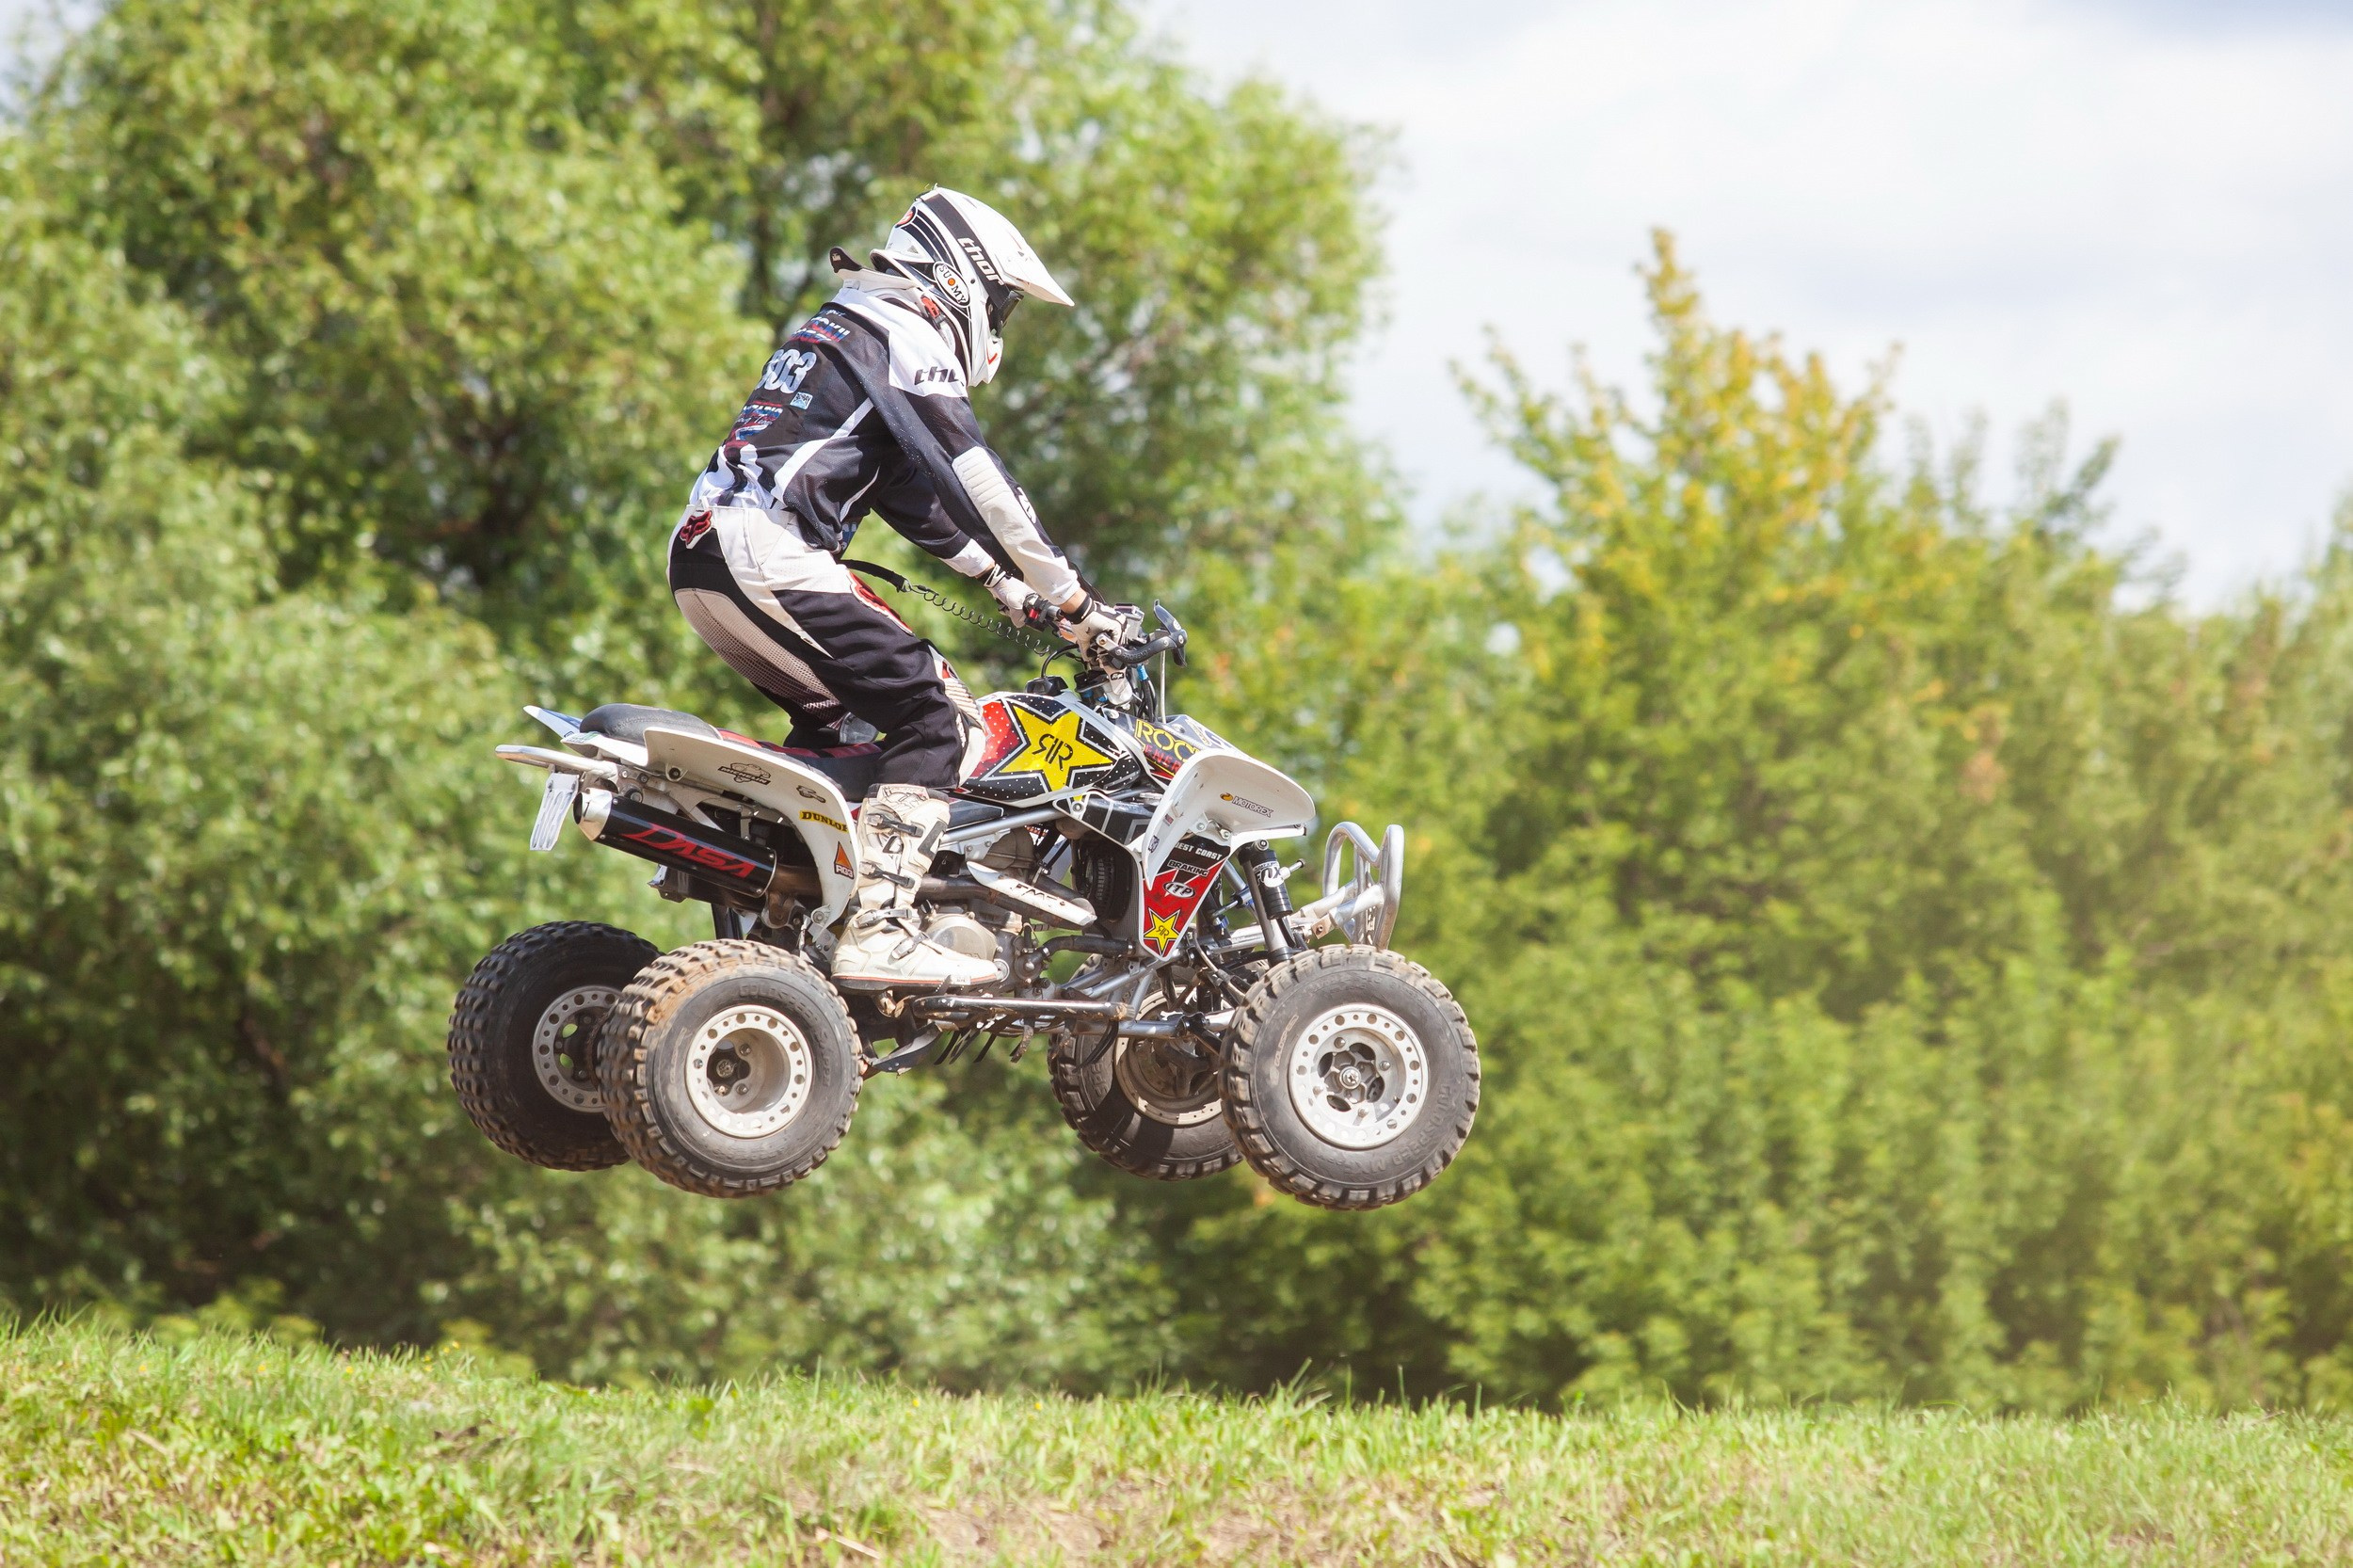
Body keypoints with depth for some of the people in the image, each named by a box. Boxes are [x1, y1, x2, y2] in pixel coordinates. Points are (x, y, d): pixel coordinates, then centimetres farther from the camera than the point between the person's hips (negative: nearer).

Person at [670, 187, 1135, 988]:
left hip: (703, 561, 10)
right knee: (935, 718, -12)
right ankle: (876, 931, -23)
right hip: (768, 560, -10)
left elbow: (918, 496, 34)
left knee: (835, 719, 26)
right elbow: (974, 485, -8)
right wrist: (1072, 602, -5)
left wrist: (1018, 592, 32)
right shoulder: (904, 331, -1)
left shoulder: (840, 327, 30)